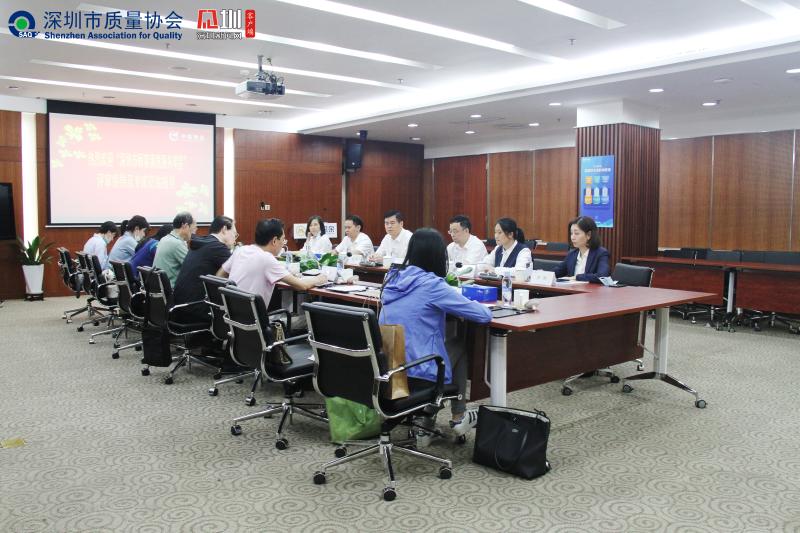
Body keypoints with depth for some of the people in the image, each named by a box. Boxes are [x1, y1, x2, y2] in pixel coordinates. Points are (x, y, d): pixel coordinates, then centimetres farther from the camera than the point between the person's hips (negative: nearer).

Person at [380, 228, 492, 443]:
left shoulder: (393, 279, 4)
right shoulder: (432, 284, -16)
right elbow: (484, 315, -10)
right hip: (418, 373, -6)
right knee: (459, 351, 23)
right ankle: (458, 417, 30)